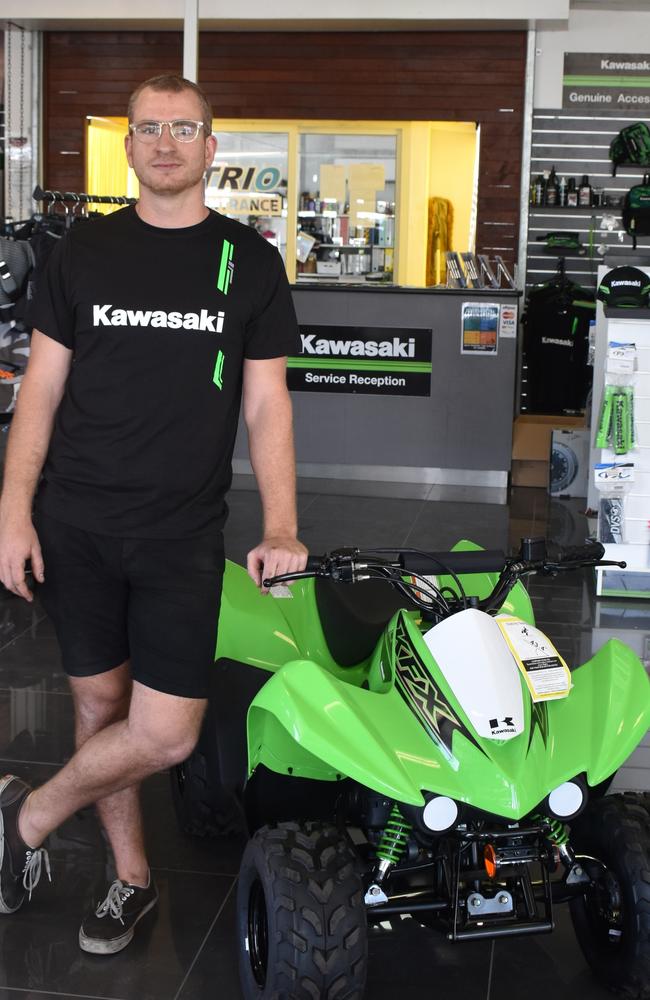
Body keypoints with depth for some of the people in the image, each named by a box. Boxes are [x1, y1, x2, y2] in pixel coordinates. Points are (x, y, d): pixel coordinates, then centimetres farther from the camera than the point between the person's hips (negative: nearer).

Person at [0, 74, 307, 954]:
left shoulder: (250, 263, 5)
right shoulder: (83, 254, 7)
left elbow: (267, 403, 4)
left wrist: (281, 527, -7)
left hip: (183, 533, -1)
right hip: (74, 523, 1)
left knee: (167, 733, -7)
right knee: (99, 701, 8)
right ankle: (132, 876, 28)